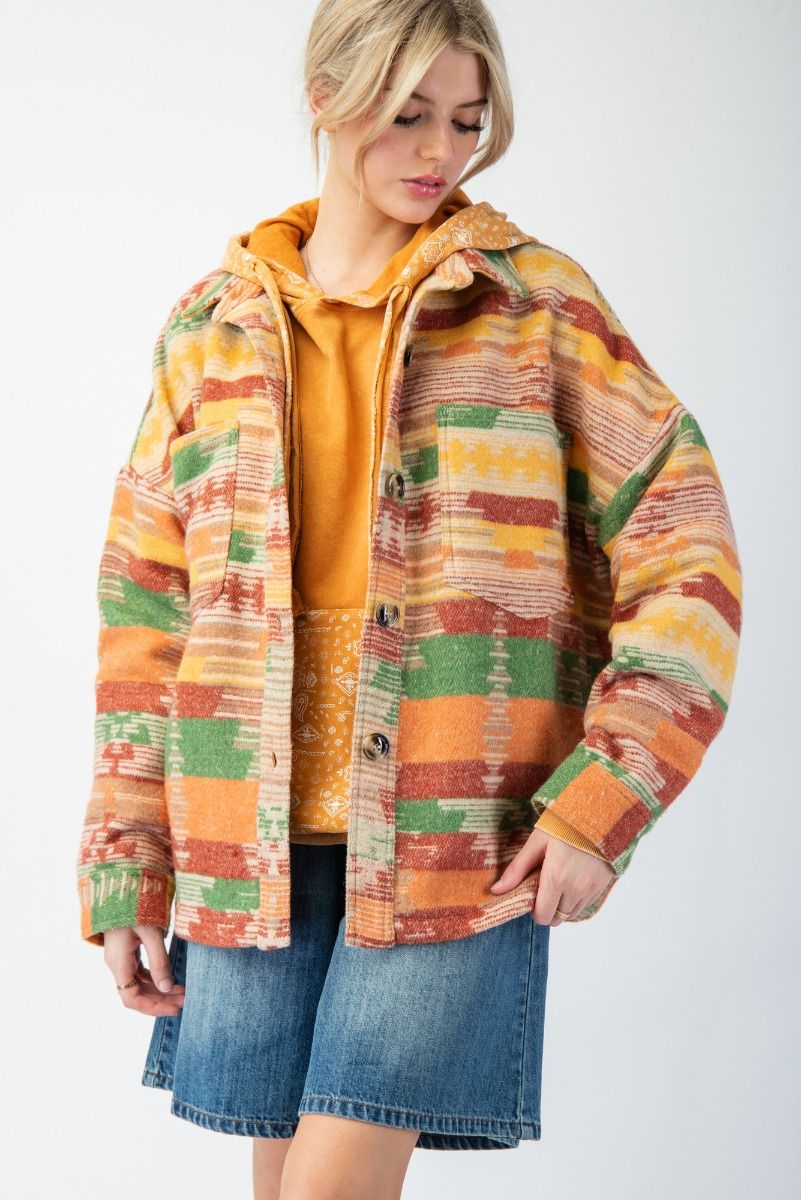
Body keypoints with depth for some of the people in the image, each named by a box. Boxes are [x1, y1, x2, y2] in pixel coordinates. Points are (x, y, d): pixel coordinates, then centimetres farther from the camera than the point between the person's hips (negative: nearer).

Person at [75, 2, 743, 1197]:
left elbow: (685, 548, -2)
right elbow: (146, 611, 10)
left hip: (466, 842, -3)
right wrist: (126, 873, 6)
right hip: (259, 843, 3)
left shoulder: (537, 300, 1)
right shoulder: (213, 326, 8)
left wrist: (604, 800, -11)